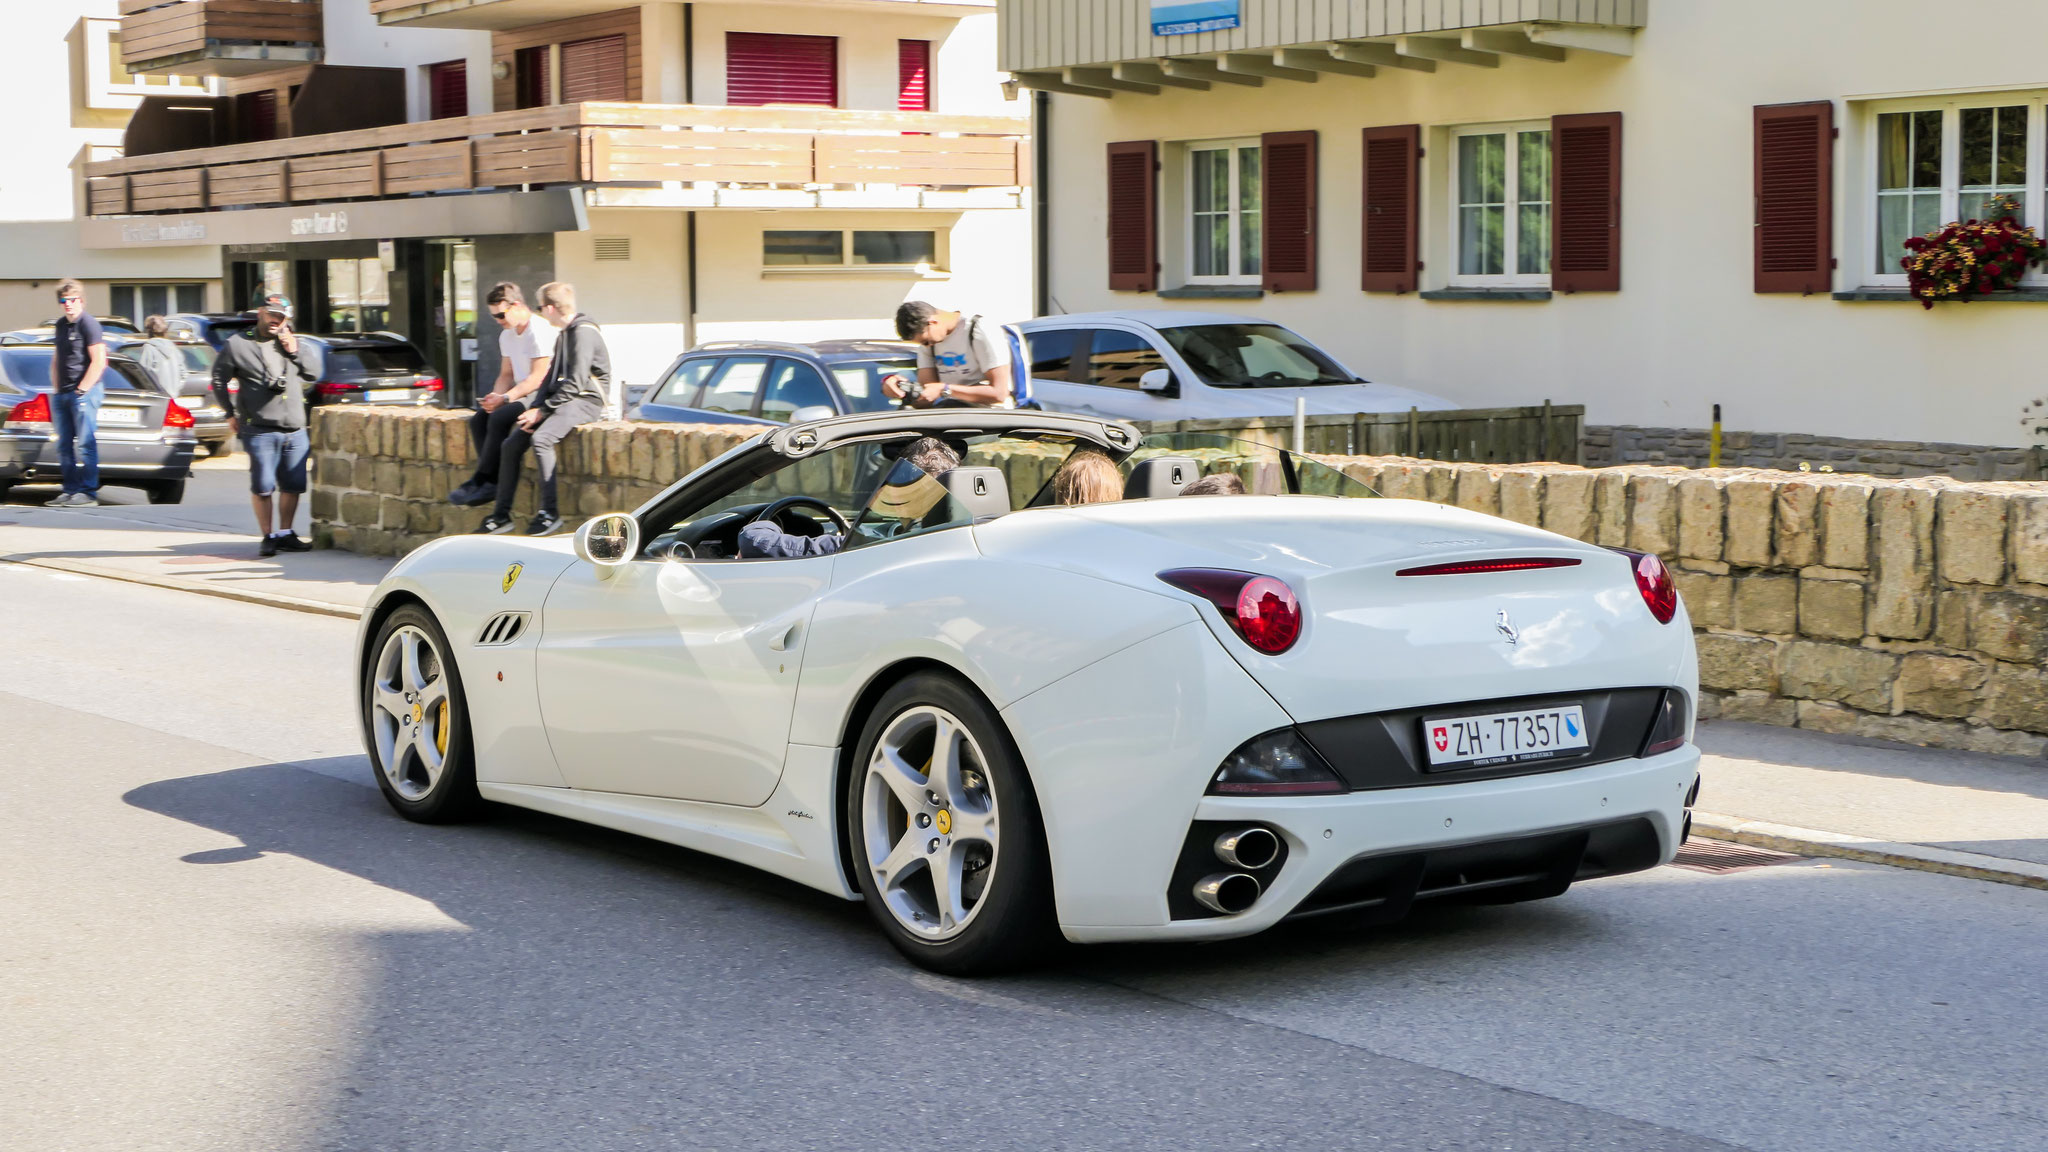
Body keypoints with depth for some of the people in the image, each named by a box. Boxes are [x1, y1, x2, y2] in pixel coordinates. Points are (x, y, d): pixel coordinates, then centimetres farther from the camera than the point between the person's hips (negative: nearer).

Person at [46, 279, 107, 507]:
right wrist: (55, 388, 14)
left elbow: (99, 362, -14)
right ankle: (70, 491, 13)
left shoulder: (88, 324, -8)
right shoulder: (61, 325, 17)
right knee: (64, 445, 8)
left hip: (84, 393, -9)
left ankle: (88, 492, -8)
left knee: (85, 444, -9)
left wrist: (81, 390, -14)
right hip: (62, 394, 9)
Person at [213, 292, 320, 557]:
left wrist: (296, 351, 2)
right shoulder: (238, 345, 4)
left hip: (295, 430, 4)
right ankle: (267, 536, 6)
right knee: (263, 487, -5)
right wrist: (231, 414, 7)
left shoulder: (291, 342, 17)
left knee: (293, 485, 6)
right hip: (260, 431, -4)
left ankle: (285, 534, 19)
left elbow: (313, 374, 17)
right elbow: (219, 381, 9)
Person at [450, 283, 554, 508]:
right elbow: (506, 374, 17)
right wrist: (494, 397, -4)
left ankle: (480, 482, -18)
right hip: (520, 395, 10)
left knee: (498, 418, -26)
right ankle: (492, 481, -15)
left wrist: (505, 398, -21)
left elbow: (538, 377, -20)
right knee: (478, 419, -9)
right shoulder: (507, 335, 15)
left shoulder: (540, 331, -15)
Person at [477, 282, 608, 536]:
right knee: (510, 444, -1)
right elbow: (552, 378, 19)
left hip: (586, 400, -10)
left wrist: (543, 410, -16)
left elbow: (575, 383, -19)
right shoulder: (563, 335, 19)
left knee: (541, 438, -32)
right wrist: (535, 409, 3)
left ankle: (549, 512, -27)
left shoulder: (583, 332, -13)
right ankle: (502, 515, 3)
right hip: (564, 399, 10)